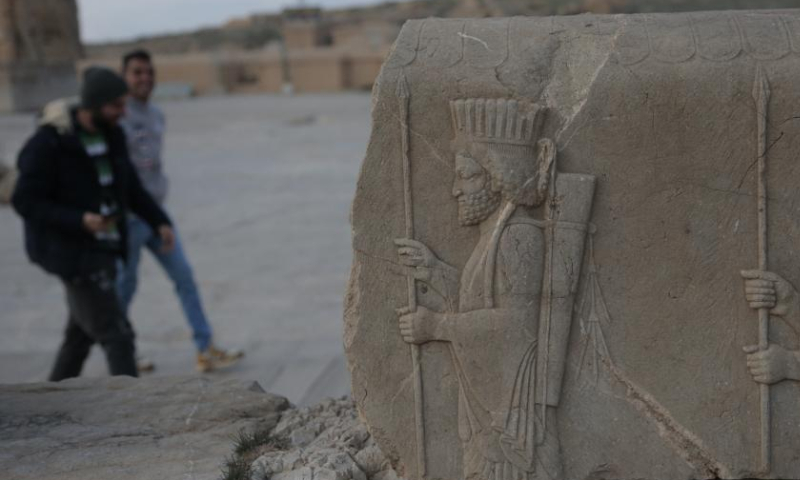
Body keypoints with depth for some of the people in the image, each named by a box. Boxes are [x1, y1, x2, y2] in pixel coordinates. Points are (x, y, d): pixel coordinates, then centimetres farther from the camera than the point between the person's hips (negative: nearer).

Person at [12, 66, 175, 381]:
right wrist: (79, 221, -28)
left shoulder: (111, 136, 3)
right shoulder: (49, 143, -18)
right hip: (74, 255, -8)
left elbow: (131, 187, 13)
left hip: (105, 249, 8)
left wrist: (159, 221, -2)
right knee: (116, 336, -9)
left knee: (82, 333, 19)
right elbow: (25, 201, -16)